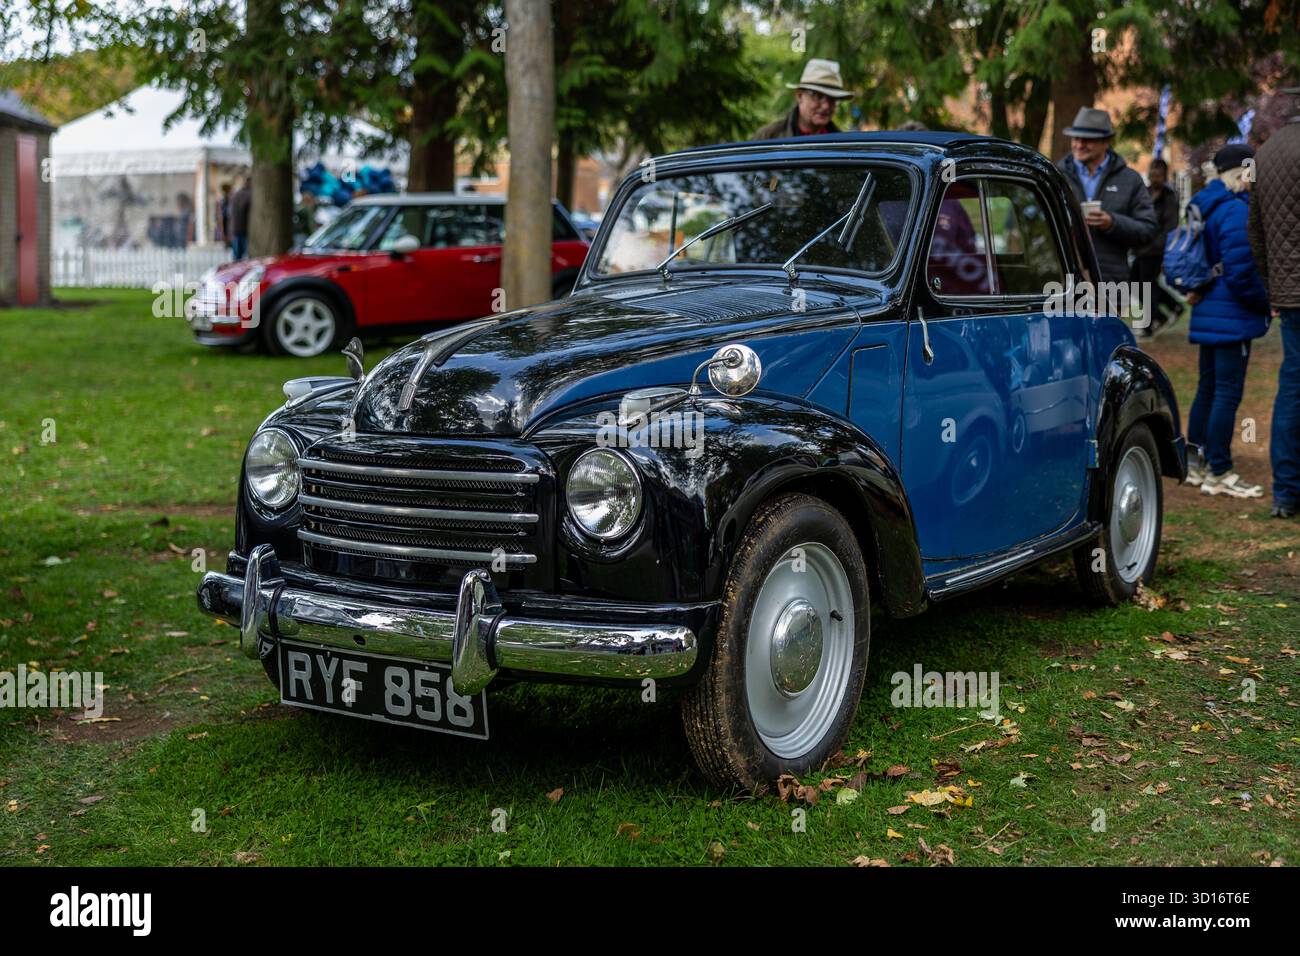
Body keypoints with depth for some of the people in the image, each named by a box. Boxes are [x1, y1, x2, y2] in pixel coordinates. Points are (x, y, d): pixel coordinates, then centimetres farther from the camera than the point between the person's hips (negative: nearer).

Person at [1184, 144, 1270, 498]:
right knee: (1228, 393, -5)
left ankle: (1196, 463, 24)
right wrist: (1266, 302, -8)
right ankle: (1218, 473, -1)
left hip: (1209, 314, 10)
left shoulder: (1203, 206, 12)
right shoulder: (1236, 210, -18)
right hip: (1233, 318, -10)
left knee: (1208, 388, 17)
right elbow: (1242, 270, -21)